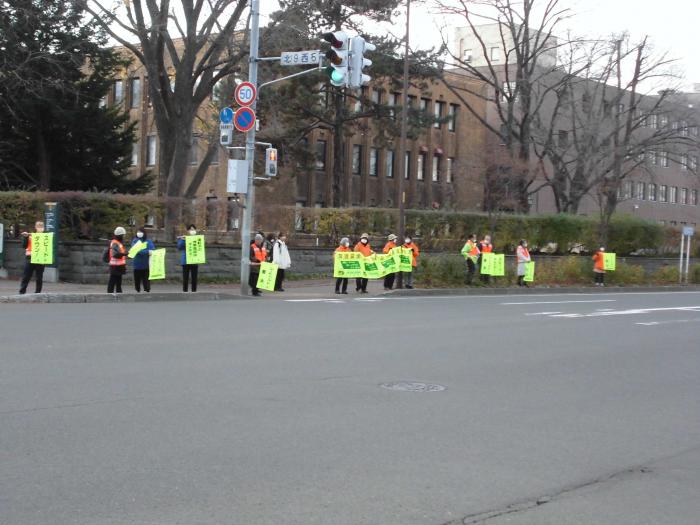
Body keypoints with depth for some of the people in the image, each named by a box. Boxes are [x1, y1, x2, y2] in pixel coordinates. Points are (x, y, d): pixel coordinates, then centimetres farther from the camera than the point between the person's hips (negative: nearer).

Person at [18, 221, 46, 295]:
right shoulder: (30, 236, 7)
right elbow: (24, 246, 2)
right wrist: (25, 237, -9)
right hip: (30, 259, 0)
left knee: (39, 278, 2)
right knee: (26, 277, 3)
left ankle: (38, 293, 9)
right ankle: (22, 292, 8)